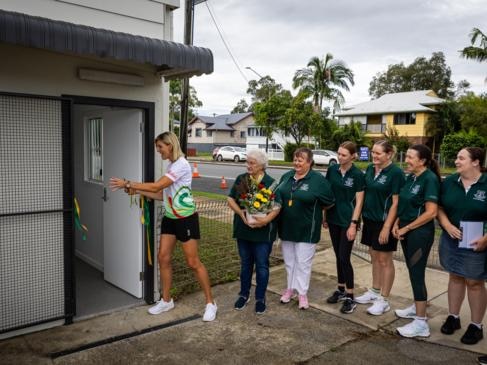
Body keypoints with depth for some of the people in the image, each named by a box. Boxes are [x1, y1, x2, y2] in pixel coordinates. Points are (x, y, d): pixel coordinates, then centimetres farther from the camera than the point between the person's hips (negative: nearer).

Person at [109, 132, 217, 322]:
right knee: (163, 258, 8)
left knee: (193, 262, -2)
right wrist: (137, 191, 4)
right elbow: (163, 195, 11)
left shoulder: (181, 165, -19)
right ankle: (166, 300, 24)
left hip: (186, 218, -8)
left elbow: (156, 187, -24)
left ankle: (210, 303, 12)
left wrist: (128, 183, -19)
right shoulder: (171, 165, 10)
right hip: (169, 218, 9)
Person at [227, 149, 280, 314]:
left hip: (263, 231, -3)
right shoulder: (240, 179, 5)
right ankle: (244, 294, 31)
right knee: (245, 264, 16)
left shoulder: (270, 183, -6)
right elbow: (231, 199, 3)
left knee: (262, 265, 6)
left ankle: (260, 298, 22)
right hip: (243, 229, 3)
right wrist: (241, 212, -15)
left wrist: (265, 220, -26)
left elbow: (277, 206, -10)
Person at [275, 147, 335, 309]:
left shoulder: (318, 179, -12)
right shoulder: (286, 176, 5)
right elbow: (278, 196, 15)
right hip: (286, 227, 5)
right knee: (289, 260, 16)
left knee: (303, 262, 4)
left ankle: (302, 293, 18)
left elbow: (330, 202, -6)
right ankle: (291, 288, 32)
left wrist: (312, 210, 1)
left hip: (306, 229, -5)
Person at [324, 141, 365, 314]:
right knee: (338, 256, 14)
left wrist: (353, 224, -15)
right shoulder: (332, 170, 3)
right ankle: (341, 289, 28)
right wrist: (324, 216, 10)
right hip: (334, 219, 5)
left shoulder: (358, 175, -10)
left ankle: (350, 297, 8)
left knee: (344, 257, -4)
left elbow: (359, 201, -10)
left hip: (347, 221, -5)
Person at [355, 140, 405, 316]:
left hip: (384, 222, -7)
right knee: (374, 257, 16)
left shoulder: (396, 172, -14)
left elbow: (396, 202, -16)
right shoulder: (370, 169, 6)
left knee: (385, 260, 4)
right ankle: (375, 292, 31)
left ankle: (384, 300, 14)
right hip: (370, 220, 7)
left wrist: (387, 227, -18)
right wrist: (361, 218, 11)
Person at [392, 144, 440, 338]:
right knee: (413, 271, 18)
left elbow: (431, 212, -20)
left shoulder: (429, 179, -15)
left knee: (417, 274, -4)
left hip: (420, 232, -8)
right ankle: (417, 307, 34)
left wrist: (406, 228, -15)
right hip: (406, 231, 8)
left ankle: (421, 323, 3)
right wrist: (396, 224, 3)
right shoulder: (411, 177, 9)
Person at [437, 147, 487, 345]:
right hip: (451, 240, 4)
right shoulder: (449, 182, 0)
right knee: (455, 277, 15)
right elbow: (439, 207, 5)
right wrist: (448, 226, -11)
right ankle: (453, 317, 30)